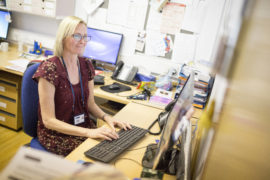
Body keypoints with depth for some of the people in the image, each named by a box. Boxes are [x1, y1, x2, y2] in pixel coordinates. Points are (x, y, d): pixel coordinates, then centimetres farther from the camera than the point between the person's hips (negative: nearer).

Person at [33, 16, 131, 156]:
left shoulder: (86, 65, 2)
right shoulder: (49, 69, -18)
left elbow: (90, 104, 9)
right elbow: (49, 120, -19)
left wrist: (107, 118, -11)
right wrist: (88, 132, -29)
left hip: (84, 126, 6)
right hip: (56, 133, -6)